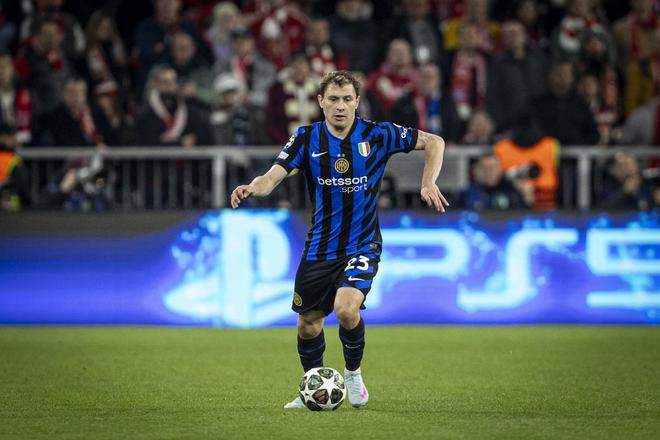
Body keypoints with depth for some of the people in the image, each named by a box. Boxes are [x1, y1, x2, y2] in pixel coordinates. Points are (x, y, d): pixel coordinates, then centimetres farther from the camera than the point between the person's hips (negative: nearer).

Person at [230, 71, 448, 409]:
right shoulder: (307, 139, -4)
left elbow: (433, 142, 3)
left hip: (362, 245, -3)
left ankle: (353, 374, 2)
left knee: (346, 309, -26)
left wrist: (428, 183, -11)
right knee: (308, 324, 9)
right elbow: (273, 176, -14)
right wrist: (253, 188, -36)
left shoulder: (376, 135, -8)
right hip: (319, 249, 3)